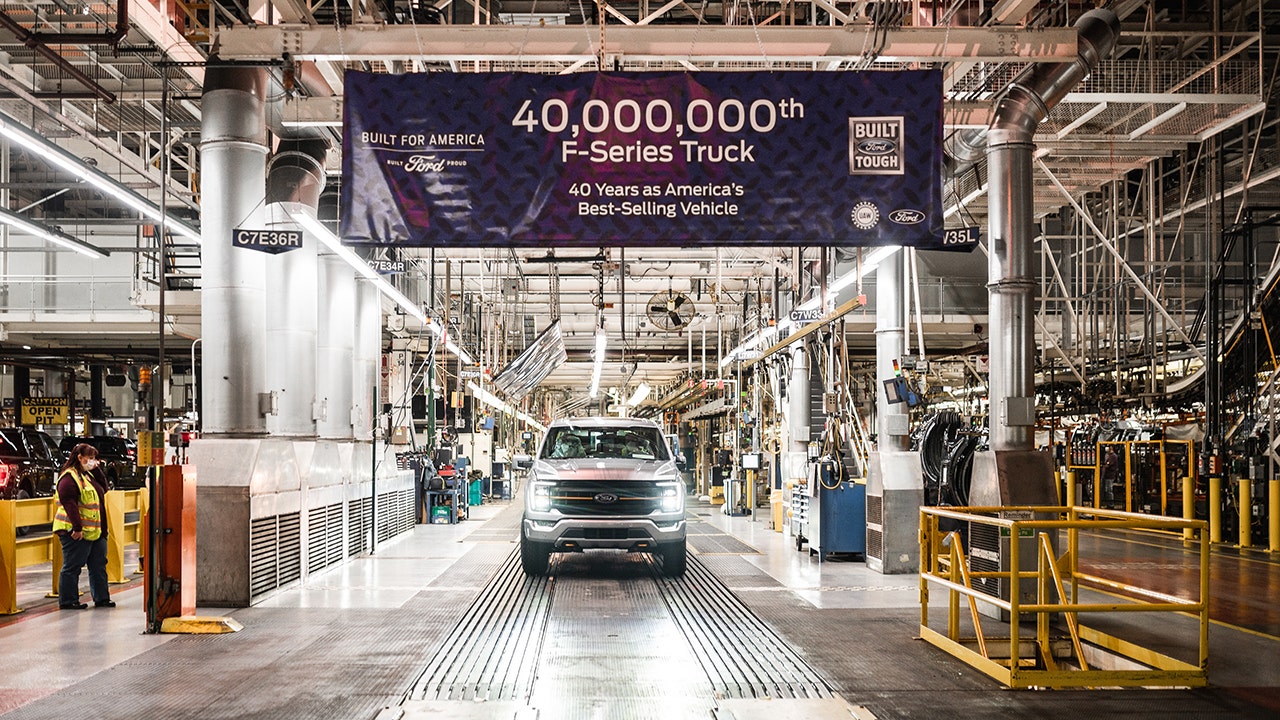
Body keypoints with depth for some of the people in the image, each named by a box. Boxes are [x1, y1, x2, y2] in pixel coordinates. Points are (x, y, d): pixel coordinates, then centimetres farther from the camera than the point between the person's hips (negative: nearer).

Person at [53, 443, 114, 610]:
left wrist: (96, 470, 9)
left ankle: (101, 597, 19)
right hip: (77, 532, -10)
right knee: (72, 567, -1)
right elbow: (69, 503, -22)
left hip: (95, 531, 10)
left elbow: (103, 488, 20)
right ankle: (67, 601, 6)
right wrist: (77, 527, -26)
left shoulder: (88, 474, 16)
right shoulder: (69, 477, -15)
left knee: (99, 565, 12)